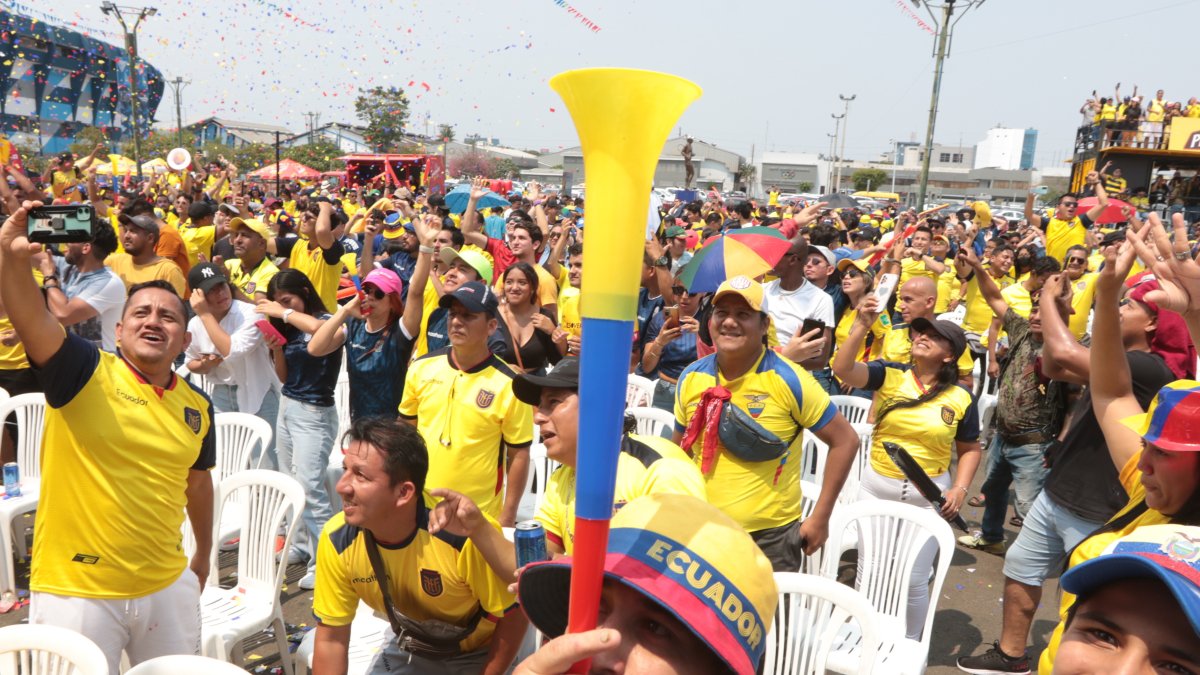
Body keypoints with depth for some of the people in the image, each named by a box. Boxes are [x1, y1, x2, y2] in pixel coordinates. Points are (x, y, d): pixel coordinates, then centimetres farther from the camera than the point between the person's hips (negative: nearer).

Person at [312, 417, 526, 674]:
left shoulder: (466, 534, -38)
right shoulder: (337, 541, -23)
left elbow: (514, 616, -22)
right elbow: (331, 638, -9)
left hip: (479, 652, -3)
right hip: (409, 648, 4)